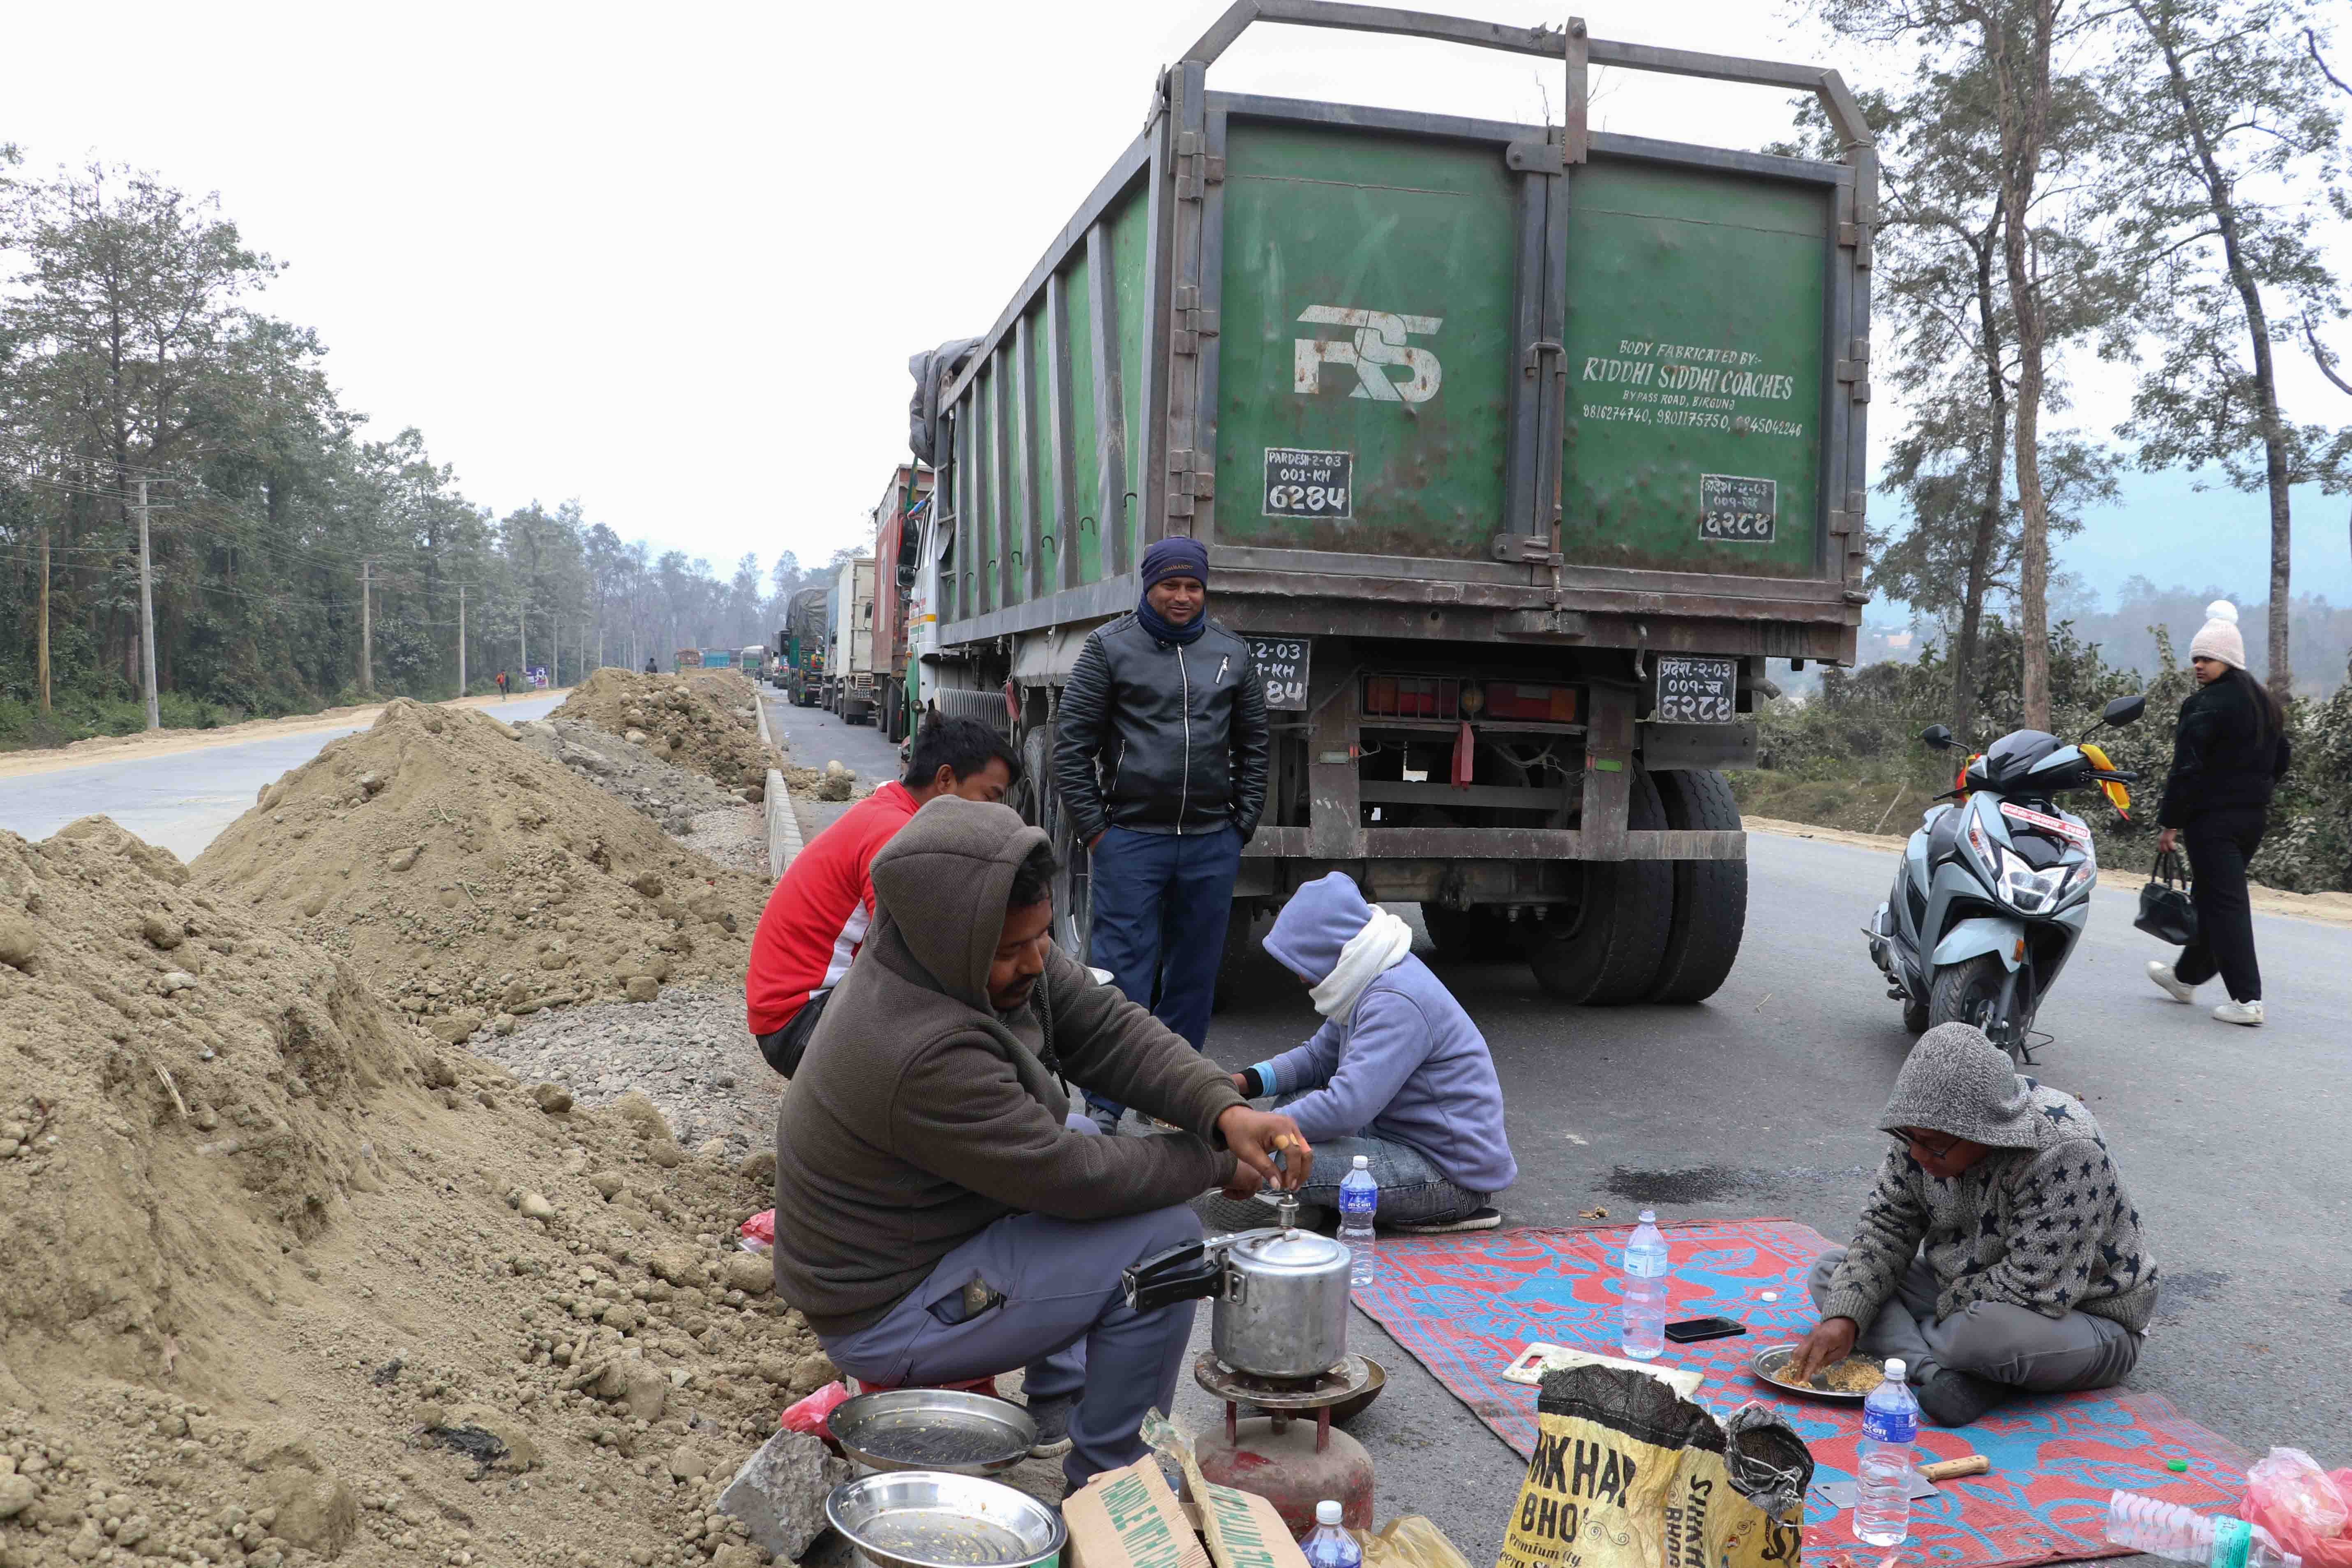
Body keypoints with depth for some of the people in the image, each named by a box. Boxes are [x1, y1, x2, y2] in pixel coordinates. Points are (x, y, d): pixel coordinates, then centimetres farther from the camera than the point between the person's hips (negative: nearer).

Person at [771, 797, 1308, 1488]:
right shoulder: (923, 1056, -34)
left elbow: (1108, 1030, -7)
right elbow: (1071, 1177, -27)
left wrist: (1225, 1111, -21)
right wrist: (1214, 1165, -14)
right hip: (885, 1321, -10)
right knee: (1164, 1236, -16)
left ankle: (1059, 1405, 25)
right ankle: (1106, 1480, 1)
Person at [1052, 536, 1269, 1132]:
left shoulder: (1232, 653, 11)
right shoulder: (1111, 647, 1)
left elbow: (1253, 746, 17)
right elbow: (1072, 746, 0)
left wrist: (1242, 825, 9)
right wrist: (1093, 830, -5)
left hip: (1212, 844, 4)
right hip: (1130, 838, -3)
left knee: (1194, 977, 10)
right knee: (1122, 973, -3)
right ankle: (1104, 1108, 4)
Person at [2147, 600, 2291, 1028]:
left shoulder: (2206, 705, -15)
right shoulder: (2265, 703, 13)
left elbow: (2187, 768, -18)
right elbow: (2281, 758, 24)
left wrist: (2169, 822, -13)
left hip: (2213, 819, -9)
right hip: (2254, 817, 9)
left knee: (2224, 904, -6)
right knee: (2211, 897, 20)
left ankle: (2247, 1000, -9)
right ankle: (2187, 976, 35)